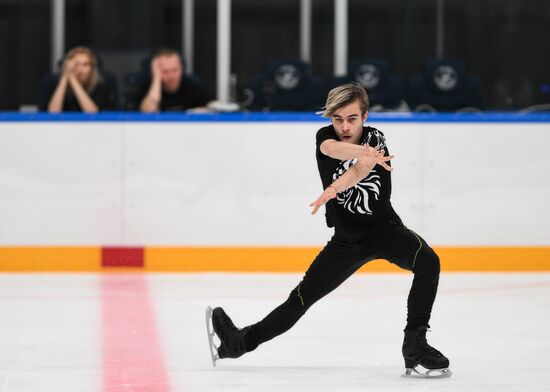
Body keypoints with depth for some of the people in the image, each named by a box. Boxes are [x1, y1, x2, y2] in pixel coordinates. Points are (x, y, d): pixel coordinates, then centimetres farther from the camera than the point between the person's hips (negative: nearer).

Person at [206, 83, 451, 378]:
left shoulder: (374, 138, -15)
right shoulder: (325, 136, -8)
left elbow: (360, 169, -37)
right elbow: (333, 148, -34)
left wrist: (334, 188, -58)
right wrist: (365, 153, -55)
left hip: (384, 229, -2)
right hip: (346, 239, 2)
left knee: (427, 261, -31)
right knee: (303, 296, 4)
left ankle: (414, 344, -29)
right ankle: (241, 342, 17)